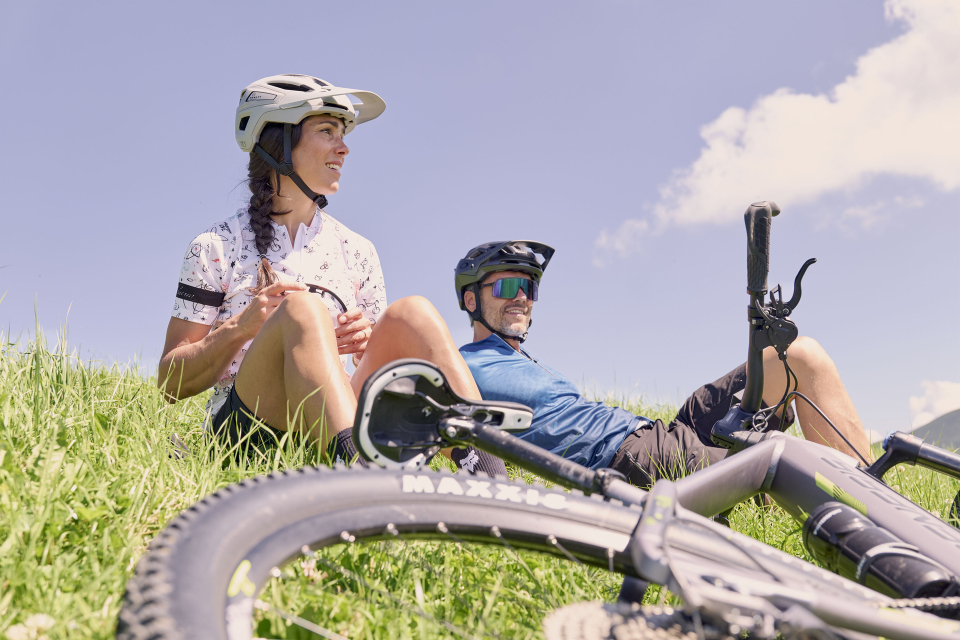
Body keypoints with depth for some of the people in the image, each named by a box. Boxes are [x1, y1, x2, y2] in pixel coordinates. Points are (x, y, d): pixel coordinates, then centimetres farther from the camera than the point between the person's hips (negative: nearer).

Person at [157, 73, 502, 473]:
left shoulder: (357, 251, 18)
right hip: (245, 427, -3)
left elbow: (379, 362, 21)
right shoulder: (216, 248, 8)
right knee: (303, 309, -31)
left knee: (411, 311, -20)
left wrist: (369, 343, -3)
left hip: (335, 428, 4)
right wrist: (241, 326, -12)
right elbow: (171, 383, 5)